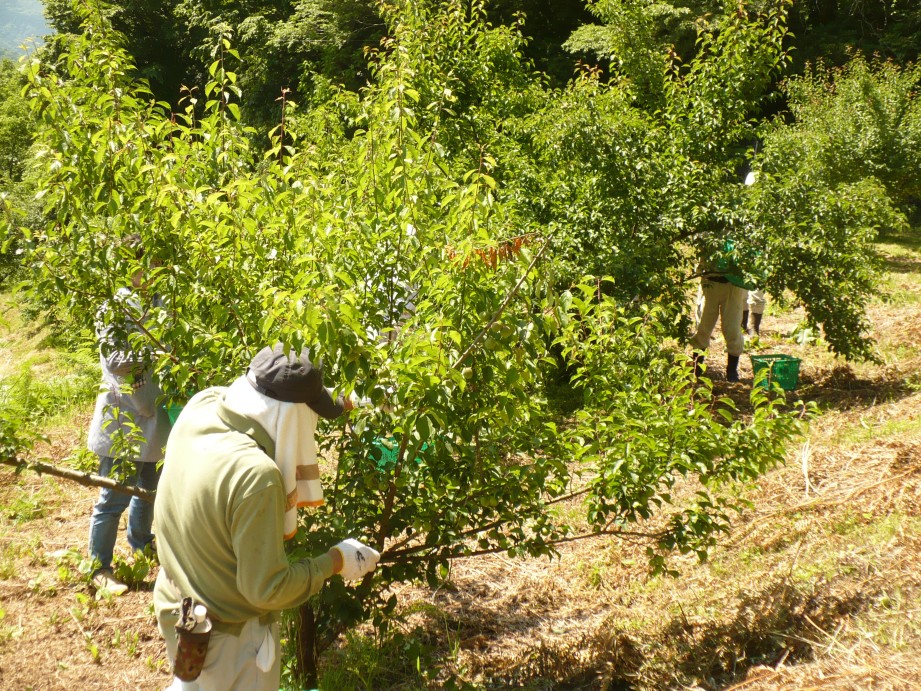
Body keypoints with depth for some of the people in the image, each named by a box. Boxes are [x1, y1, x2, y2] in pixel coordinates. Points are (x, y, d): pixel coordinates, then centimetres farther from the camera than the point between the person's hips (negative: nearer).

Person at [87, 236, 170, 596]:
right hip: (124, 419, -7)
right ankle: (100, 567, 14)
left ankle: (141, 543, 44)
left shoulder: (158, 303, 5)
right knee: (114, 497, 1)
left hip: (154, 415, 7)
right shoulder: (114, 309, -14)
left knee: (149, 487, 22)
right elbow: (115, 361, -22)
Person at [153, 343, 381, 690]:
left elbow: (258, 395, 10)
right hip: (229, 635, -6)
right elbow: (268, 589, -28)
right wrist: (336, 561, -15)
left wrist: (334, 401, 16)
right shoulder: (256, 475, -36)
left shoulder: (200, 407, -15)